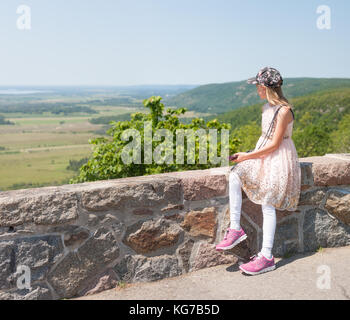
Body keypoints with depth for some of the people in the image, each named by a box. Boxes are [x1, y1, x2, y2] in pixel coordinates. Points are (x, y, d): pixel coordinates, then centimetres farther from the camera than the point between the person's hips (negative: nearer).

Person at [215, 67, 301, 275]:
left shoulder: (284, 111, -18)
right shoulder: (267, 108, 10)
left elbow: (274, 144, -19)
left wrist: (248, 156, -15)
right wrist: (250, 155, 6)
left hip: (279, 159, -8)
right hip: (264, 155, 8)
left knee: (268, 205, -8)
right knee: (234, 176, -15)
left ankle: (267, 257, 1)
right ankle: (236, 229, -10)